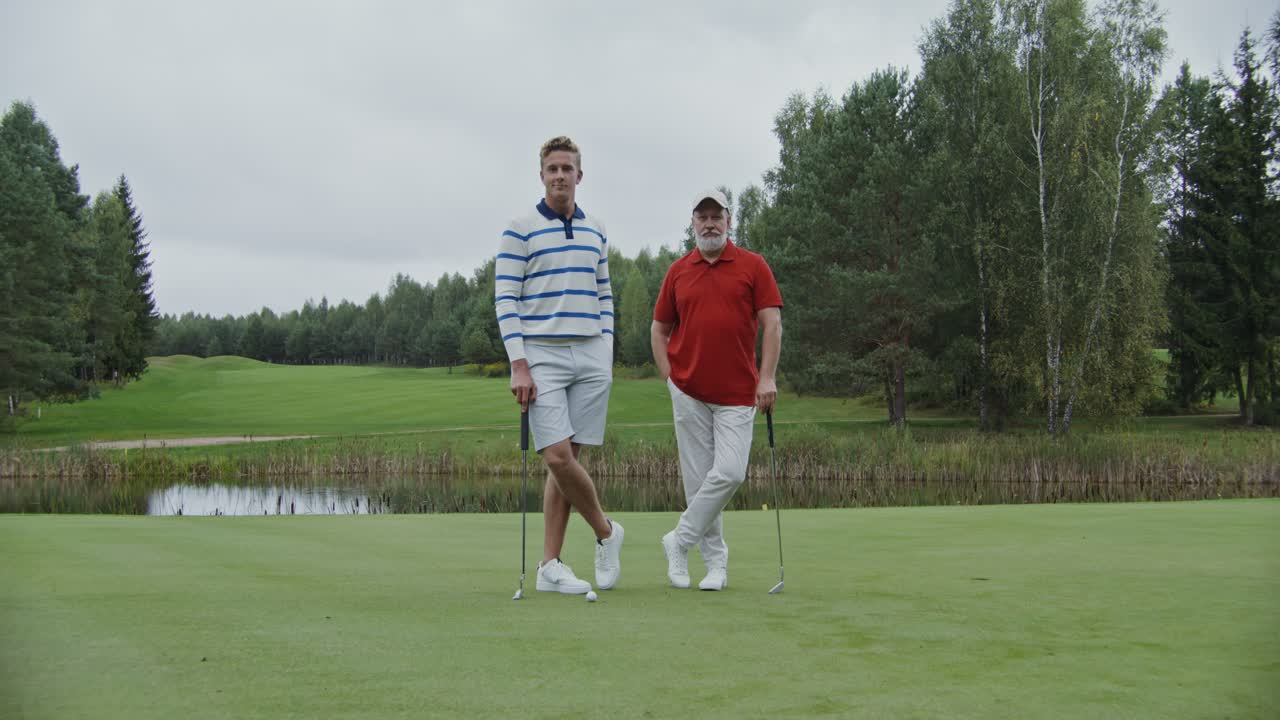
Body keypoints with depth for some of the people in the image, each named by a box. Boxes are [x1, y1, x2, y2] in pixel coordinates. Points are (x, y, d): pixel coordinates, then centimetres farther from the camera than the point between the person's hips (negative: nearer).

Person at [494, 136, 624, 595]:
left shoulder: (596, 231, 14)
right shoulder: (520, 231, -1)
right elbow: (506, 301, -5)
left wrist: (607, 353, 9)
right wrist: (519, 366, -12)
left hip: (591, 358, 4)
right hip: (541, 357, -4)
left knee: (567, 458, 2)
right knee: (557, 457, -13)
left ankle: (550, 566, 8)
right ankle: (606, 532, 11)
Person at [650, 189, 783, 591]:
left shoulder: (753, 266, 2)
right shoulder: (678, 271, 9)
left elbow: (772, 323, -3)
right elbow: (659, 329, 15)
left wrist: (767, 377, -12)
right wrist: (670, 378, 4)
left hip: (737, 395, -2)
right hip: (688, 393, 2)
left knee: (729, 473, -11)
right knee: (698, 477, 3)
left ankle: (680, 541, 7)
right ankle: (716, 562, 13)